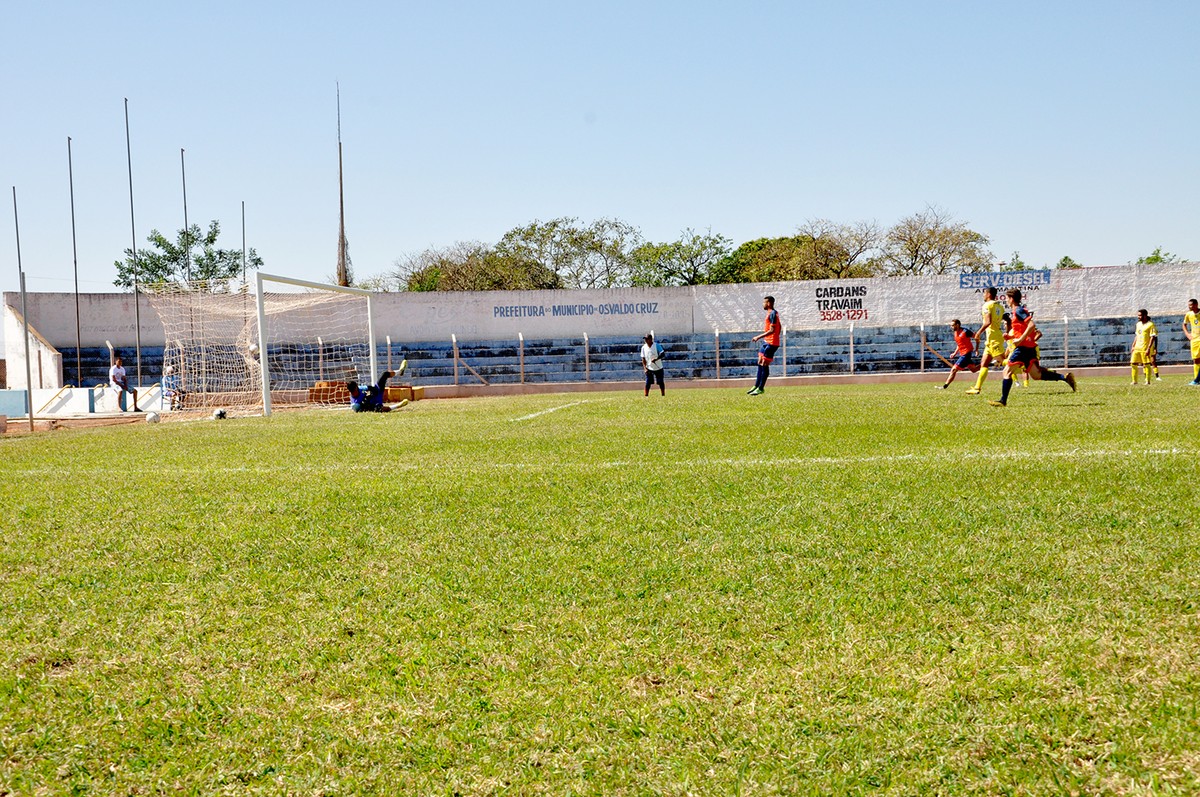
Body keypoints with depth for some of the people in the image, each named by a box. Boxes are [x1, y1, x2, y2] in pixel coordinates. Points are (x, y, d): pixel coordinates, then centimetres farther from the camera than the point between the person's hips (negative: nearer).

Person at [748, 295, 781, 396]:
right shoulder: (773, 313, 14)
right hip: (767, 342, 10)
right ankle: (756, 386, 19)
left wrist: (758, 337, -23)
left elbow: (772, 330, -23)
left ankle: (761, 388, -2)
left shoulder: (772, 314, -17)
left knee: (764, 365, -6)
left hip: (771, 343, -10)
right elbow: (779, 328, 21)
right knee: (760, 364, 13)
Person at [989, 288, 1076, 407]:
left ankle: (1003, 401, -8)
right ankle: (1065, 378, 5)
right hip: (1030, 347, 10)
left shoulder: (1018, 311, -11)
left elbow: (1032, 325, -23)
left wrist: (1020, 339, -22)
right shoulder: (1020, 310, 19)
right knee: (1036, 375, 10)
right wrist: (1011, 336, 17)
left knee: (1007, 371, -7)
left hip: (1023, 347, -10)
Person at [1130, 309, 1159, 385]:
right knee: (1133, 364, 2)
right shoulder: (1138, 324, 14)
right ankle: (1134, 381, 10)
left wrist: (1148, 348, -19)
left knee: (1146, 364, -2)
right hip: (1137, 348, 7)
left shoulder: (1150, 325, -8)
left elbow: (1152, 337, -12)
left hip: (1145, 348, -7)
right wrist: (1133, 346, 16)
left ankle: (1148, 381, 6)